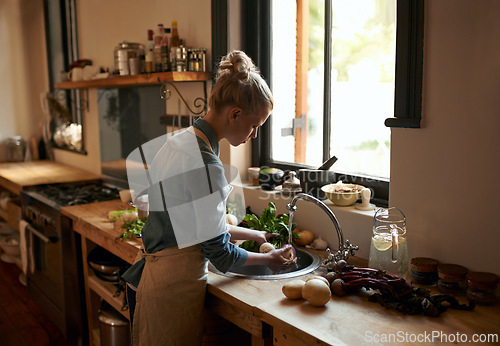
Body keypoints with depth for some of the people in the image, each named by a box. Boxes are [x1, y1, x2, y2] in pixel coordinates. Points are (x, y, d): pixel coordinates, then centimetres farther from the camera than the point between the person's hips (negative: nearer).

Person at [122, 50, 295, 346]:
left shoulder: (181, 141, 5)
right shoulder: (205, 163, -24)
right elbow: (219, 252, -17)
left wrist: (256, 234, 18)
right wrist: (268, 259, 0)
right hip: (173, 285, -9)